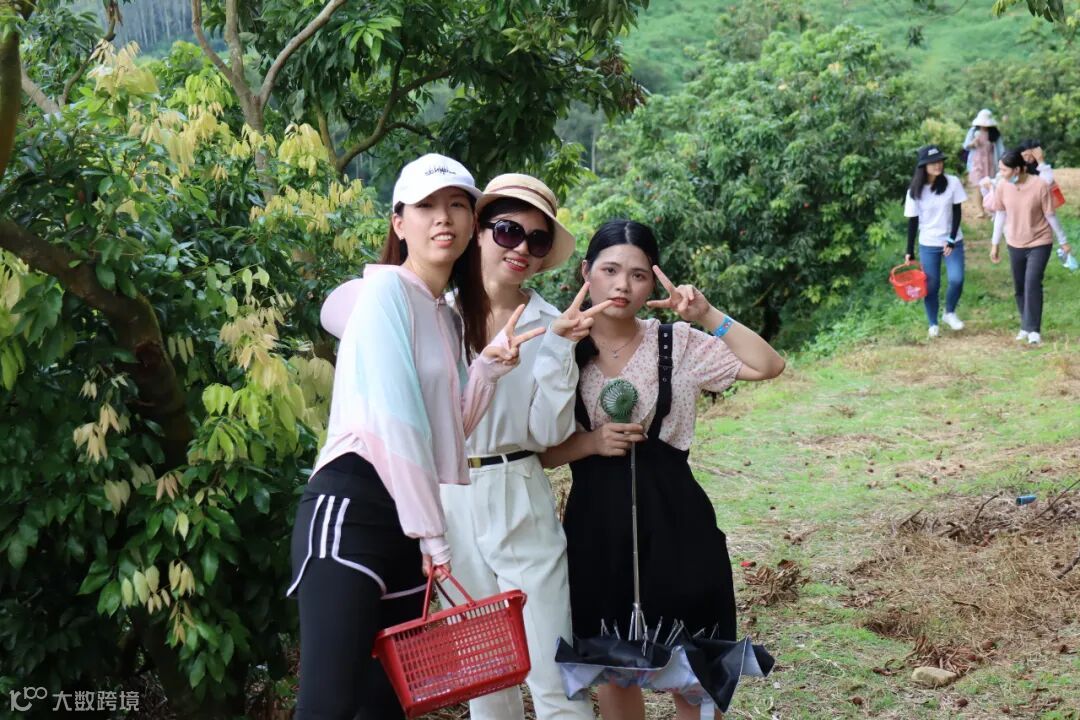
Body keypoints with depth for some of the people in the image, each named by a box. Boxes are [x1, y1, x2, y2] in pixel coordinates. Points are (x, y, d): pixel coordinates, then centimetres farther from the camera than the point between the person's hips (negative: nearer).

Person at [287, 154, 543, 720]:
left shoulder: (450, 316, 19)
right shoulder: (386, 288, -5)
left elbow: (447, 431, 15)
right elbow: (394, 419, -13)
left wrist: (488, 366, 1)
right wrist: (433, 533, -11)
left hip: (410, 517, 9)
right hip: (351, 509, -9)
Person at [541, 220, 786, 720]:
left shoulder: (677, 342, -1)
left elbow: (767, 366, -9)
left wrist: (708, 316, -18)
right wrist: (592, 441, -16)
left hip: (673, 517, -1)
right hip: (596, 525, 1)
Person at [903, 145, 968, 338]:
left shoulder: (952, 183, -8)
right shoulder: (915, 191, -7)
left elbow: (957, 212, -4)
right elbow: (912, 221, -2)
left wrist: (951, 240, -12)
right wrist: (909, 251, -3)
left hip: (953, 242, 0)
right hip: (928, 245, 0)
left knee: (956, 279, -12)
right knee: (931, 286, 2)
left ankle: (950, 313, 14)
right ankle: (933, 324, 19)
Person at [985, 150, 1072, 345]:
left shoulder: (1040, 186, -21)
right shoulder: (1002, 186, -11)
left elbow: (1050, 216, -10)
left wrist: (1063, 241, 0)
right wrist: (995, 244, 8)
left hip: (1040, 243, -4)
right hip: (1015, 244, 4)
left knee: (1032, 285, -14)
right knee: (1019, 288, 11)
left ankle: (1034, 330, -6)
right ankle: (1026, 326, 27)